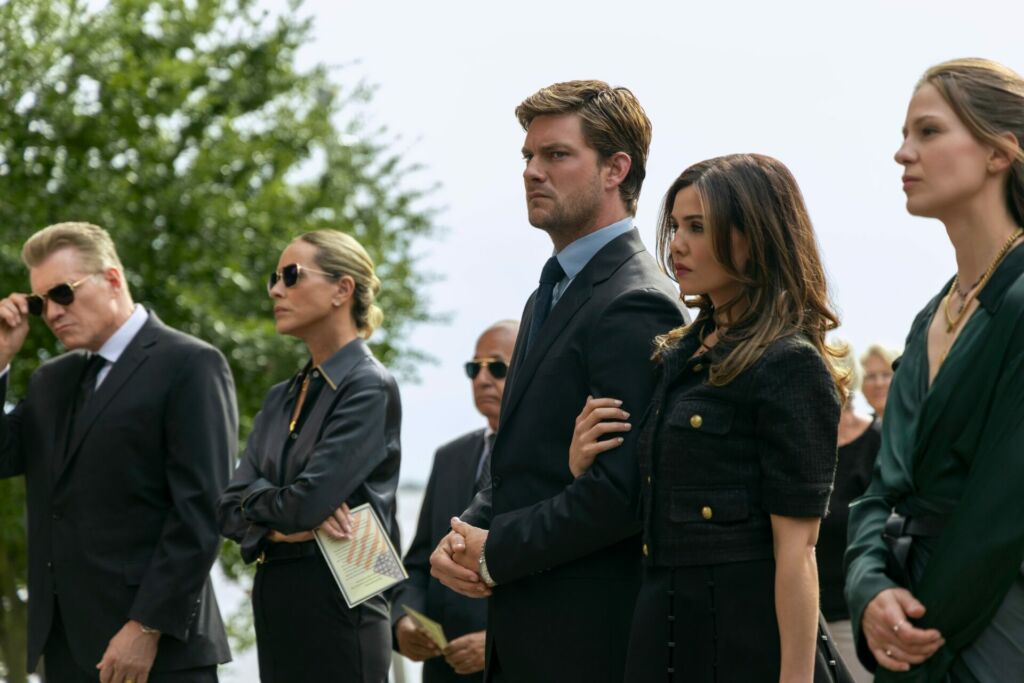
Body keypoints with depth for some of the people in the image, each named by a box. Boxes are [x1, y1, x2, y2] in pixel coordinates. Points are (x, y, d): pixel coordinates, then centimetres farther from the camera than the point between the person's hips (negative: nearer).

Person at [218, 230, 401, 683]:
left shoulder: (369, 388, -8)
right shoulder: (281, 399, 15)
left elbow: (310, 501, -19)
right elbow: (231, 510, 8)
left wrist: (256, 500, 0)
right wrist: (280, 525, -12)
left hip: (337, 605, -7)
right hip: (275, 605, 7)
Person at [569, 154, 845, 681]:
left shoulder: (789, 367, -11)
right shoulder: (676, 355, 12)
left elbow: (796, 552, -16)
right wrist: (581, 466, 0)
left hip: (744, 640, -8)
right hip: (660, 630, 8)